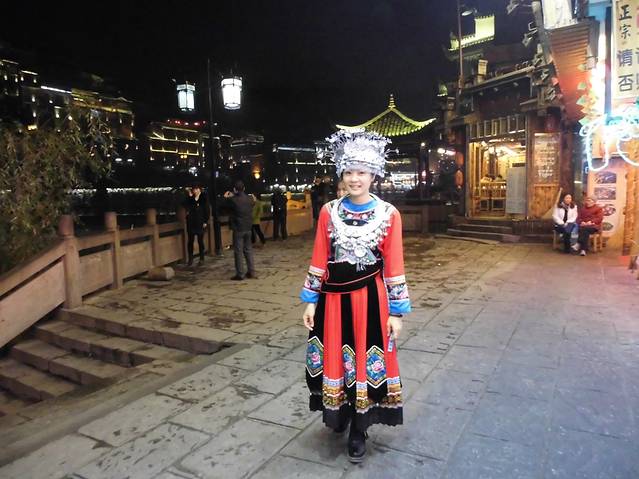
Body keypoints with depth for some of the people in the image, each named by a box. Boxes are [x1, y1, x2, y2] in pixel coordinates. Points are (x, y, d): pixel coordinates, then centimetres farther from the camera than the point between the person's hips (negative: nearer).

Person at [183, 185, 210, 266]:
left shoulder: (203, 199, 0)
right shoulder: (189, 199, 4)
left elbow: (207, 211, 0)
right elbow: (185, 206, -11)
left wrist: (205, 221, -6)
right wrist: (189, 196, -13)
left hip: (200, 223, -2)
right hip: (191, 223, 2)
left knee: (200, 241, 4)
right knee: (190, 241, 6)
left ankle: (201, 259, 13)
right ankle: (190, 259, 14)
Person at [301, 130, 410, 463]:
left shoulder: (388, 214, -5)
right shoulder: (329, 212, 0)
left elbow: (393, 265, -4)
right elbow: (319, 260, 3)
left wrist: (397, 311, -3)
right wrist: (311, 301, 2)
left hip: (370, 298, -1)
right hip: (334, 297, 2)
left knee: (366, 360, 9)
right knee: (335, 358, 14)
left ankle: (358, 430, 30)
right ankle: (338, 415, 42)